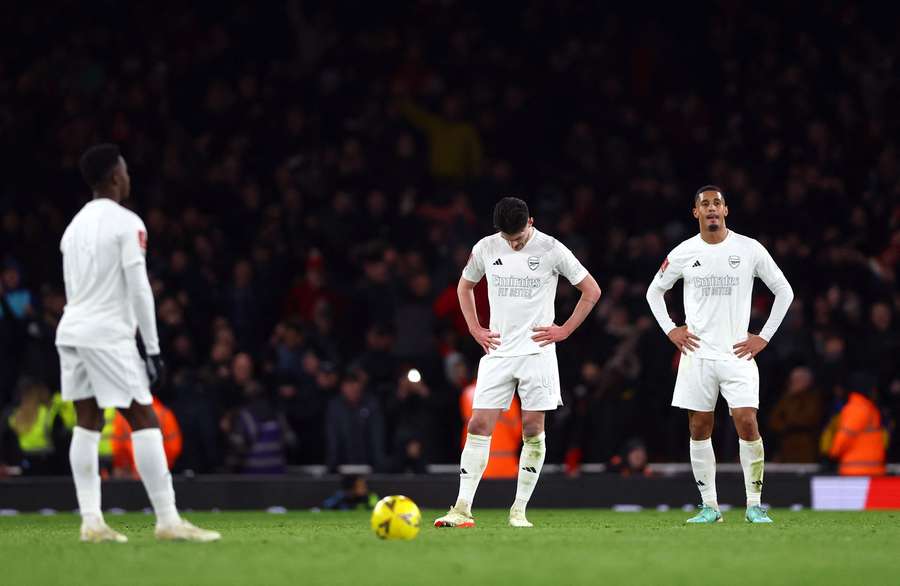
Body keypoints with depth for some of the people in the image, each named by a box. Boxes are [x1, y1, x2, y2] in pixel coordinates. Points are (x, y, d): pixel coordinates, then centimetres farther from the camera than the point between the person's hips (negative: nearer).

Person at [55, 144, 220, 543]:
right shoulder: (127, 223, -8)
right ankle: (168, 520, -8)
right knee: (144, 421, -5)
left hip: (72, 330, 8)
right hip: (107, 335, -8)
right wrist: (153, 350, -9)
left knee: (87, 424, 7)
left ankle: (91, 521, 2)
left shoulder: (75, 225, 16)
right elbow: (138, 289, -12)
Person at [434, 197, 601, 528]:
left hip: (536, 351, -2)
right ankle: (462, 509, -9)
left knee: (532, 429, -2)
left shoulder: (551, 250, -5)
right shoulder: (485, 248, 3)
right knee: (479, 426, -7)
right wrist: (475, 329, 10)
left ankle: (519, 510, 5)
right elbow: (465, 286, 22)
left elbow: (591, 291, 3)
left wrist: (564, 330, -2)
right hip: (497, 352, 2)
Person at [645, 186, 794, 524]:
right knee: (699, 429, 2)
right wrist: (670, 330, 6)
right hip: (697, 354, 2)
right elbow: (654, 291, 18)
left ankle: (754, 505, -2)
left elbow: (784, 291, 7)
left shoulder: (749, 250, -1)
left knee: (747, 424, -11)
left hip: (737, 354, -2)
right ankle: (709, 506, 9)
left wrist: (763, 337, 2)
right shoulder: (683, 254, 3)